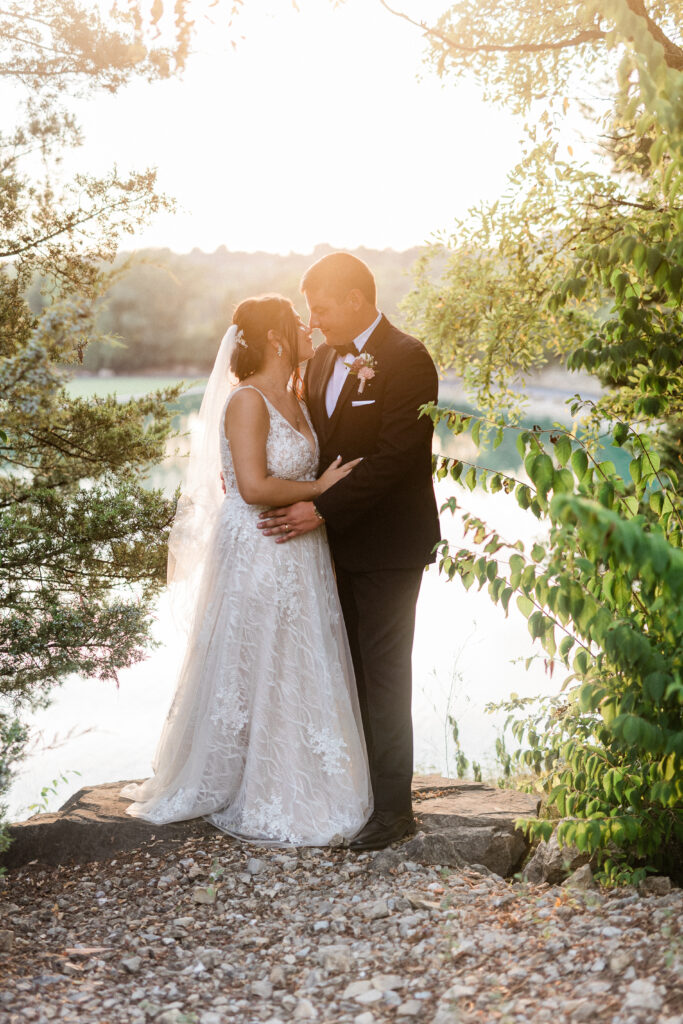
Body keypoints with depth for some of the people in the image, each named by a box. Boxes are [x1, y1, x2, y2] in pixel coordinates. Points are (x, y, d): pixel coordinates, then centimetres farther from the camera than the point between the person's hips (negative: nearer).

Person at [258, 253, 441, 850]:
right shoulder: (324, 360, 12)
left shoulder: (406, 359, -13)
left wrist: (322, 509, -22)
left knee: (382, 674, -1)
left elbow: (396, 456, -20)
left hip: (387, 546, -7)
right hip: (337, 542, 7)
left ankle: (393, 807, 11)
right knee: (349, 671, 13)